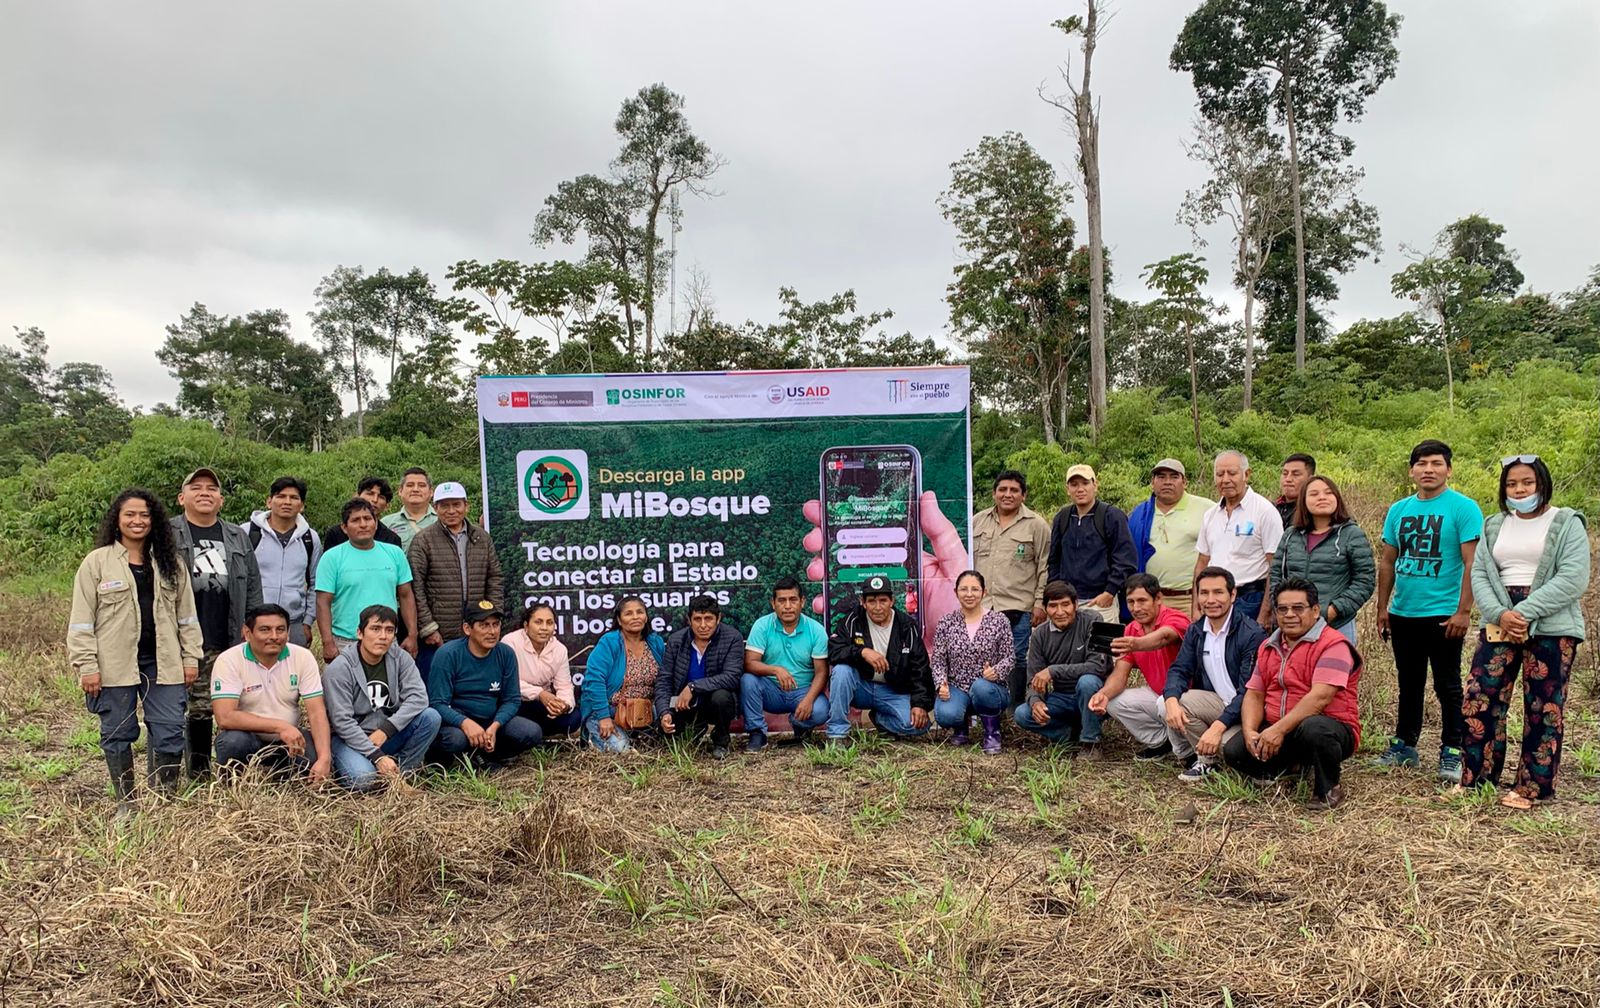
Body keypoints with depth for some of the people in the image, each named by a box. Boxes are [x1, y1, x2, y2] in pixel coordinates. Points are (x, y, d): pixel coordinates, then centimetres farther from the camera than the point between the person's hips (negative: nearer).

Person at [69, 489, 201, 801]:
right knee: (118, 734, 7)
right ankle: (126, 803, 20)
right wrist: (87, 666, -8)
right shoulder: (97, 562, 1)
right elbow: (82, 619, -2)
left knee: (169, 731, 0)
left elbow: (186, 613, 12)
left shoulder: (171, 563, 11)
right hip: (115, 665, -2)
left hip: (162, 662, 2)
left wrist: (191, 657, 7)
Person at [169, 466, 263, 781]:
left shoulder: (238, 537, 17)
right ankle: (199, 774, 9)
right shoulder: (168, 535, 4)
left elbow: (253, 589, 17)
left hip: (230, 644, 3)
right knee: (199, 707, -1)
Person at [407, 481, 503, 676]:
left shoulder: (482, 538, 12)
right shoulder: (423, 540, -2)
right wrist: (427, 627, -10)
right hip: (436, 638, -4)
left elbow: (495, 580, 14)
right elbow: (414, 587, -6)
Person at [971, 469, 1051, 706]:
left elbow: (1045, 568, 1)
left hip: (1019, 608, -3)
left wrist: (1040, 602, -4)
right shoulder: (978, 521, 14)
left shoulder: (1036, 525, 1)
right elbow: (968, 561, 20)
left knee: (1017, 660, 1)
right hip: (981, 606, 4)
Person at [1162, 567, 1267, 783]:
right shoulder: (1196, 631, 4)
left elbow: (1248, 692, -22)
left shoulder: (1252, 634, -17)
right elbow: (1179, 670, -2)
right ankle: (1207, 759, -3)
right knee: (1168, 704, -20)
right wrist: (1171, 700, -26)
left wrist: (1218, 726, -32)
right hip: (1217, 703, 6)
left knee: (1227, 746, -33)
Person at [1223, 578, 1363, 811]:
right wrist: (1249, 731, -11)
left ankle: (1328, 790, -12)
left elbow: (1320, 697, -24)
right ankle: (1291, 767, 12)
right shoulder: (1268, 647, 14)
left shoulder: (1333, 645, -11)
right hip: (1274, 731, 6)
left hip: (1332, 728, -6)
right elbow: (1254, 695, 9)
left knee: (1313, 728, -41)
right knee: (1233, 750, -16)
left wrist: (1279, 729, -29)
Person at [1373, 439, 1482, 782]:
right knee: (1409, 684, 16)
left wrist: (1464, 611, -17)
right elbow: (1387, 562, 12)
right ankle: (1404, 745, 26)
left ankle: (1452, 753, 11)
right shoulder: (1399, 510, 9)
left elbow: (1472, 563, -12)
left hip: (1443, 615, -5)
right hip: (1403, 613, 5)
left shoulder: (1463, 508, -7)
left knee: (1447, 686, 2)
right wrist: (1383, 607, 8)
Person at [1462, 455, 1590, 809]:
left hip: (1550, 628, -4)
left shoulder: (1567, 524, -1)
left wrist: (1525, 612, -18)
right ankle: (1476, 780, 11)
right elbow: (1478, 574, 6)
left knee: (1543, 710, 2)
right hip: (1499, 625, 4)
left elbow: (1573, 578, -12)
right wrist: (1500, 614, -12)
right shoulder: (1494, 526, 14)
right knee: (1479, 702, 0)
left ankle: (1531, 788, 12)